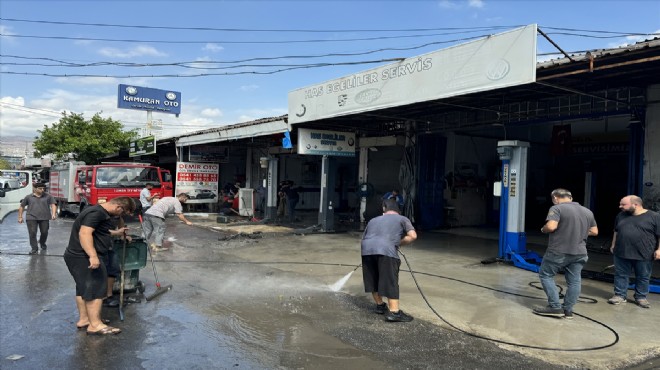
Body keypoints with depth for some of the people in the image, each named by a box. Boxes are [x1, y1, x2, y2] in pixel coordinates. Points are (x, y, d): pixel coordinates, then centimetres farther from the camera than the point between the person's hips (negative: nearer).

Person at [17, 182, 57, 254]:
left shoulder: (48, 196, 6)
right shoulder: (28, 197, 9)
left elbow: (53, 205, 1)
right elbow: (21, 207, 16)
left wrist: (53, 214, -14)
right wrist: (20, 217, 12)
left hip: (44, 218, 0)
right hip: (31, 218, 0)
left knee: (44, 232, 6)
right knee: (32, 233, -7)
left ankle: (42, 244, 34)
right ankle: (34, 248, 2)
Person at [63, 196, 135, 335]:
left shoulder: (101, 213, 14)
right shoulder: (96, 213, -20)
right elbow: (84, 233, -31)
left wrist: (117, 232, 39)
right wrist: (93, 256, -38)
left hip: (80, 256, 11)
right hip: (84, 257, -11)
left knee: (84, 287, 17)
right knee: (96, 288, -8)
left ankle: (83, 319, 27)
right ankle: (95, 325, -6)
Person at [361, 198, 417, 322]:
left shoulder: (373, 220, 34)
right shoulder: (402, 219, 21)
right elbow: (413, 236, 7)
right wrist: (398, 243, 18)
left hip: (367, 250, 5)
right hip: (386, 250, -4)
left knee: (373, 279, 19)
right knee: (391, 281, 3)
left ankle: (380, 305, 32)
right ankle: (394, 312, 2)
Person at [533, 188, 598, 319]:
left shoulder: (557, 208, -11)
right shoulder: (588, 212, 11)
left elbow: (551, 226, -23)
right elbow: (594, 231, 17)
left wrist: (543, 229, -3)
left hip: (558, 252, -6)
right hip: (580, 253, 6)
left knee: (545, 275, 8)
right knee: (574, 281, 11)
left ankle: (555, 307, 3)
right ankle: (568, 310, 16)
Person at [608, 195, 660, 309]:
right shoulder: (621, 215, 7)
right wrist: (613, 245, 16)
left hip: (644, 255, -3)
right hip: (621, 253, 4)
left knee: (643, 277, 8)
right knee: (620, 275, 6)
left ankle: (641, 297, 22)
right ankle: (620, 295, 16)